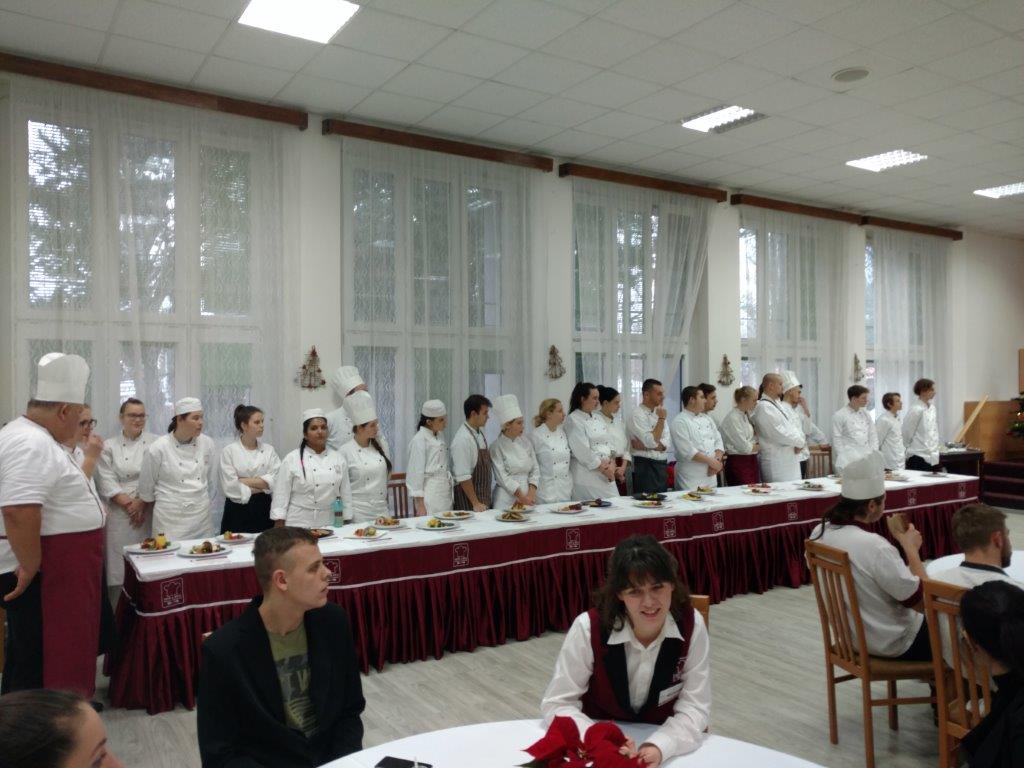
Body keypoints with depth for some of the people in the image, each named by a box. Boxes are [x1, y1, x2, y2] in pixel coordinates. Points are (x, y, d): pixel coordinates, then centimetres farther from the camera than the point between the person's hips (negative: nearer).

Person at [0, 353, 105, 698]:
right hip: (42, 577, -11)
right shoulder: (32, 445, -22)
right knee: (37, 664, 0)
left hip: (54, 571, 11)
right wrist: (30, 567, -24)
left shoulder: (33, 437, 12)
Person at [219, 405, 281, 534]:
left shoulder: (269, 449, 6)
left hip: (264, 511, 3)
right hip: (238, 513, -3)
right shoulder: (229, 451, -4)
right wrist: (262, 487, -8)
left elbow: (276, 482, -6)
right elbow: (231, 487, -12)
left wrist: (245, 481, -12)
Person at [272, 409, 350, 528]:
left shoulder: (338, 458, 5)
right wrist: (279, 532, -7)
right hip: (299, 524, -3)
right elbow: (281, 495, -4)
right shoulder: (292, 459, -4)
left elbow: (345, 494, 8)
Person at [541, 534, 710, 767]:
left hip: (663, 740, 2)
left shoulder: (691, 625, -14)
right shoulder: (588, 628, -20)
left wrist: (660, 746, -26)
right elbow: (556, 705, -14)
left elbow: (694, 707, -10)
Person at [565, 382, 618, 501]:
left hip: (607, 474, 7)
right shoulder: (573, 420, -8)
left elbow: (609, 444, 13)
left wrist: (611, 464, -4)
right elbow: (582, 451, -15)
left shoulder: (599, 419, 16)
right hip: (587, 475, -7)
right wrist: (602, 467, -11)